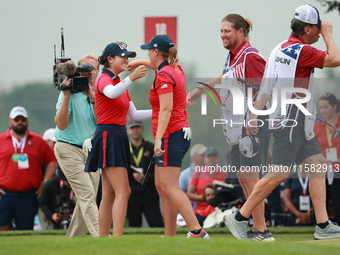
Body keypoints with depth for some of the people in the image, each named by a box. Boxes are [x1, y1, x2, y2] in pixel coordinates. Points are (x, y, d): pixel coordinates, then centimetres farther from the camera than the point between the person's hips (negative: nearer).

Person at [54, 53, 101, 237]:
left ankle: (72, 240, 16)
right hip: (69, 149, -6)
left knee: (87, 198, 5)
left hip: (90, 150, 6)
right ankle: (99, 236, -22)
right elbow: (61, 124, -18)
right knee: (86, 194, -16)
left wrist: (93, 98, -19)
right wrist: (67, 97, -26)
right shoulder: (69, 93, -9)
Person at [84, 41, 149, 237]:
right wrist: (131, 78, -51)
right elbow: (111, 93, -36)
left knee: (109, 195, 9)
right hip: (108, 137, -10)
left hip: (118, 138, 10)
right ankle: (117, 239, -23)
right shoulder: (104, 80, -10)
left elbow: (134, 115, 22)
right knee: (123, 191, -17)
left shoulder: (120, 83, 18)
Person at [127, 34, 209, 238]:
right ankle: (170, 236, 12)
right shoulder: (175, 68, 13)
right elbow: (154, 63, 38)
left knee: (170, 187, -13)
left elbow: (166, 109, -22)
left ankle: (197, 231, -20)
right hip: (181, 132, 10)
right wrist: (137, 63, 52)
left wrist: (159, 138, -27)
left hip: (171, 135, -10)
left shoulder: (164, 76, -14)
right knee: (161, 186, 12)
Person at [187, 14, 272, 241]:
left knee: (250, 177, -11)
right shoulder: (232, 56, 14)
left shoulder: (250, 56, -15)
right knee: (243, 178, 10)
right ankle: (258, 228, 14)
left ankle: (262, 231, -8)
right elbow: (225, 77, 32)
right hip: (237, 127, 10)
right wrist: (200, 90, 38)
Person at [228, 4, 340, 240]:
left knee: (318, 165, 8)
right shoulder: (302, 51, -16)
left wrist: (255, 114, 7)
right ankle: (240, 218, -3)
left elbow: (265, 87, 9)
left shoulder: (280, 49, 11)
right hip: (291, 121, -10)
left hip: (300, 123, 10)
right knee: (279, 174, -8)